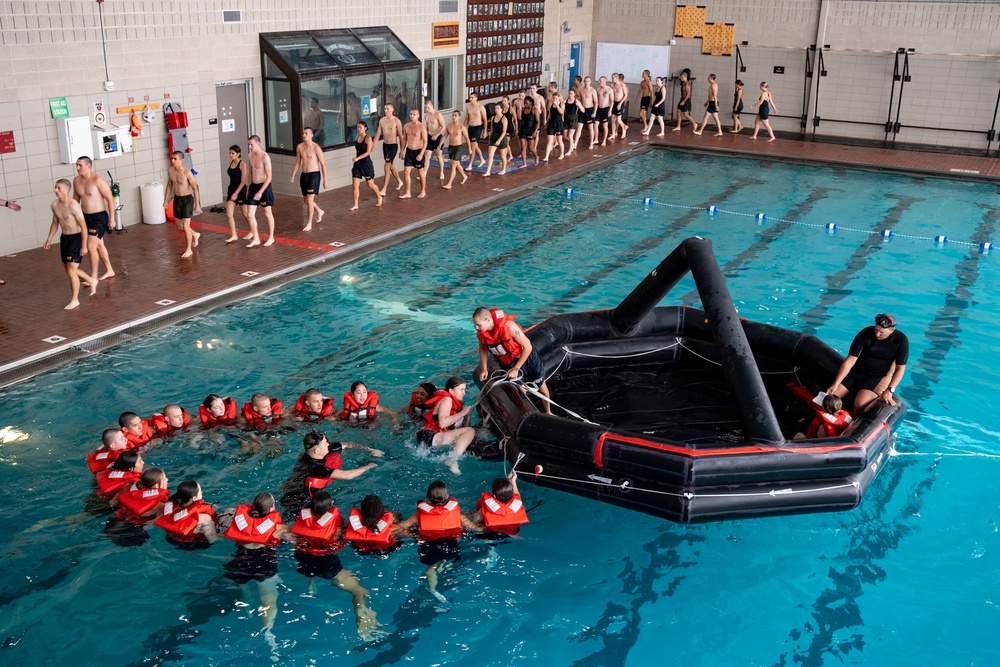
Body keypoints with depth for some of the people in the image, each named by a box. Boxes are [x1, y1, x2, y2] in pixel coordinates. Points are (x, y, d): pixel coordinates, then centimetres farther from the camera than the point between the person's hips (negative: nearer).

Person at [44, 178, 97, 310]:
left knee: (71, 270, -9)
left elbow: (83, 226, -19)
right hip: (64, 238, 8)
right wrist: (49, 239, 14)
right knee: (68, 269, 18)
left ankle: (75, 300, 3)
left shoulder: (73, 205, -21)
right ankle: (92, 281, 41)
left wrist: (84, 245, -20)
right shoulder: (55, 205, 2)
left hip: (76, 238, -8)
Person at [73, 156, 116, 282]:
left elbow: (110, 199, -15)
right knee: (99, 245, 19)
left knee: (91, 247, -13)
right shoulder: (76, 181, 3)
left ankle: (93, 278, -3)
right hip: (86, 217, 8)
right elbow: (76, 199, 16)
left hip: (99, 217, -8)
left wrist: (112, 219, -15)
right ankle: (110, 271, 34)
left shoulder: (97, 180, -18)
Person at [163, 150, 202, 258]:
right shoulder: (170, 171, -2)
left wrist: (197, 205, -12)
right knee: (180, 226, 14)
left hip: (187, 199, -6)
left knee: (185, 226, -7)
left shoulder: (187, 172, -20)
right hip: (177, 199, 6)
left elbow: (195, 189, -13)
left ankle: (189, 249, 9)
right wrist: (166, 200, 13)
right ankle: (195, 235, 43)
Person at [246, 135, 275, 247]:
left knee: (267, 213, 7)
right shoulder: (250, 156, 5)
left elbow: (269, 177, -19)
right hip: (253, 186, 7)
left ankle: (271, 238, 21)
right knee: (251, 214, 3)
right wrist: (249, 186, 14)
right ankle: (256, 239, 13)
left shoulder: (265, 157, -17)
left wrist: (260, 192, -22)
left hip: (264, 186, -7)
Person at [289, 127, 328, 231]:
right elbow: (297, 162, 14)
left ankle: (309, 224, -1)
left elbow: (323, 164, -9)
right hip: (304, 175, 6)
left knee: (309, 200, -10)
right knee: (305, 200, 16)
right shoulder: (299, 147, 3)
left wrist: (325, 180, -10)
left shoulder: (316, 148, -13)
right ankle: (319, 211, 43)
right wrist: (293, 175, 7)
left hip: (314, 175, -6)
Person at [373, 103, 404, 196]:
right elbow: (378, 134, 10)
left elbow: (400, 135, -8)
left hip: (393, 146, -6)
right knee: (391, 166, 18)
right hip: (385, 145, 6)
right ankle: (399, 182, 41)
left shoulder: (396, 121, -12)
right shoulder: (382, 120, 4)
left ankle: (384, 190, -13)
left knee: (387, 166, -13)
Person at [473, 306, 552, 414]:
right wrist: (484, 369, -3)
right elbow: (483, 348, 4)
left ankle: (548, 412, 38)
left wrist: (516, 368, -23)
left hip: (528, 356, -3)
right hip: (507, 363, 3)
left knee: (541, 387, 15)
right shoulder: (480, 333, -21)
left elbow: (527, 347, -27)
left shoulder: (509, 326, -37)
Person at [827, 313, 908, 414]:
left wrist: (889, 391, -23)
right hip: (856, 372, 2)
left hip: (878, 378, -2)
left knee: (860, 403, -31)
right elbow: (850, 361, -13)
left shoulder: (901, 340, -13)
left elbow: (900, 368, -10)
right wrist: (835, 384, -20)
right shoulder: (865, 334, -11)